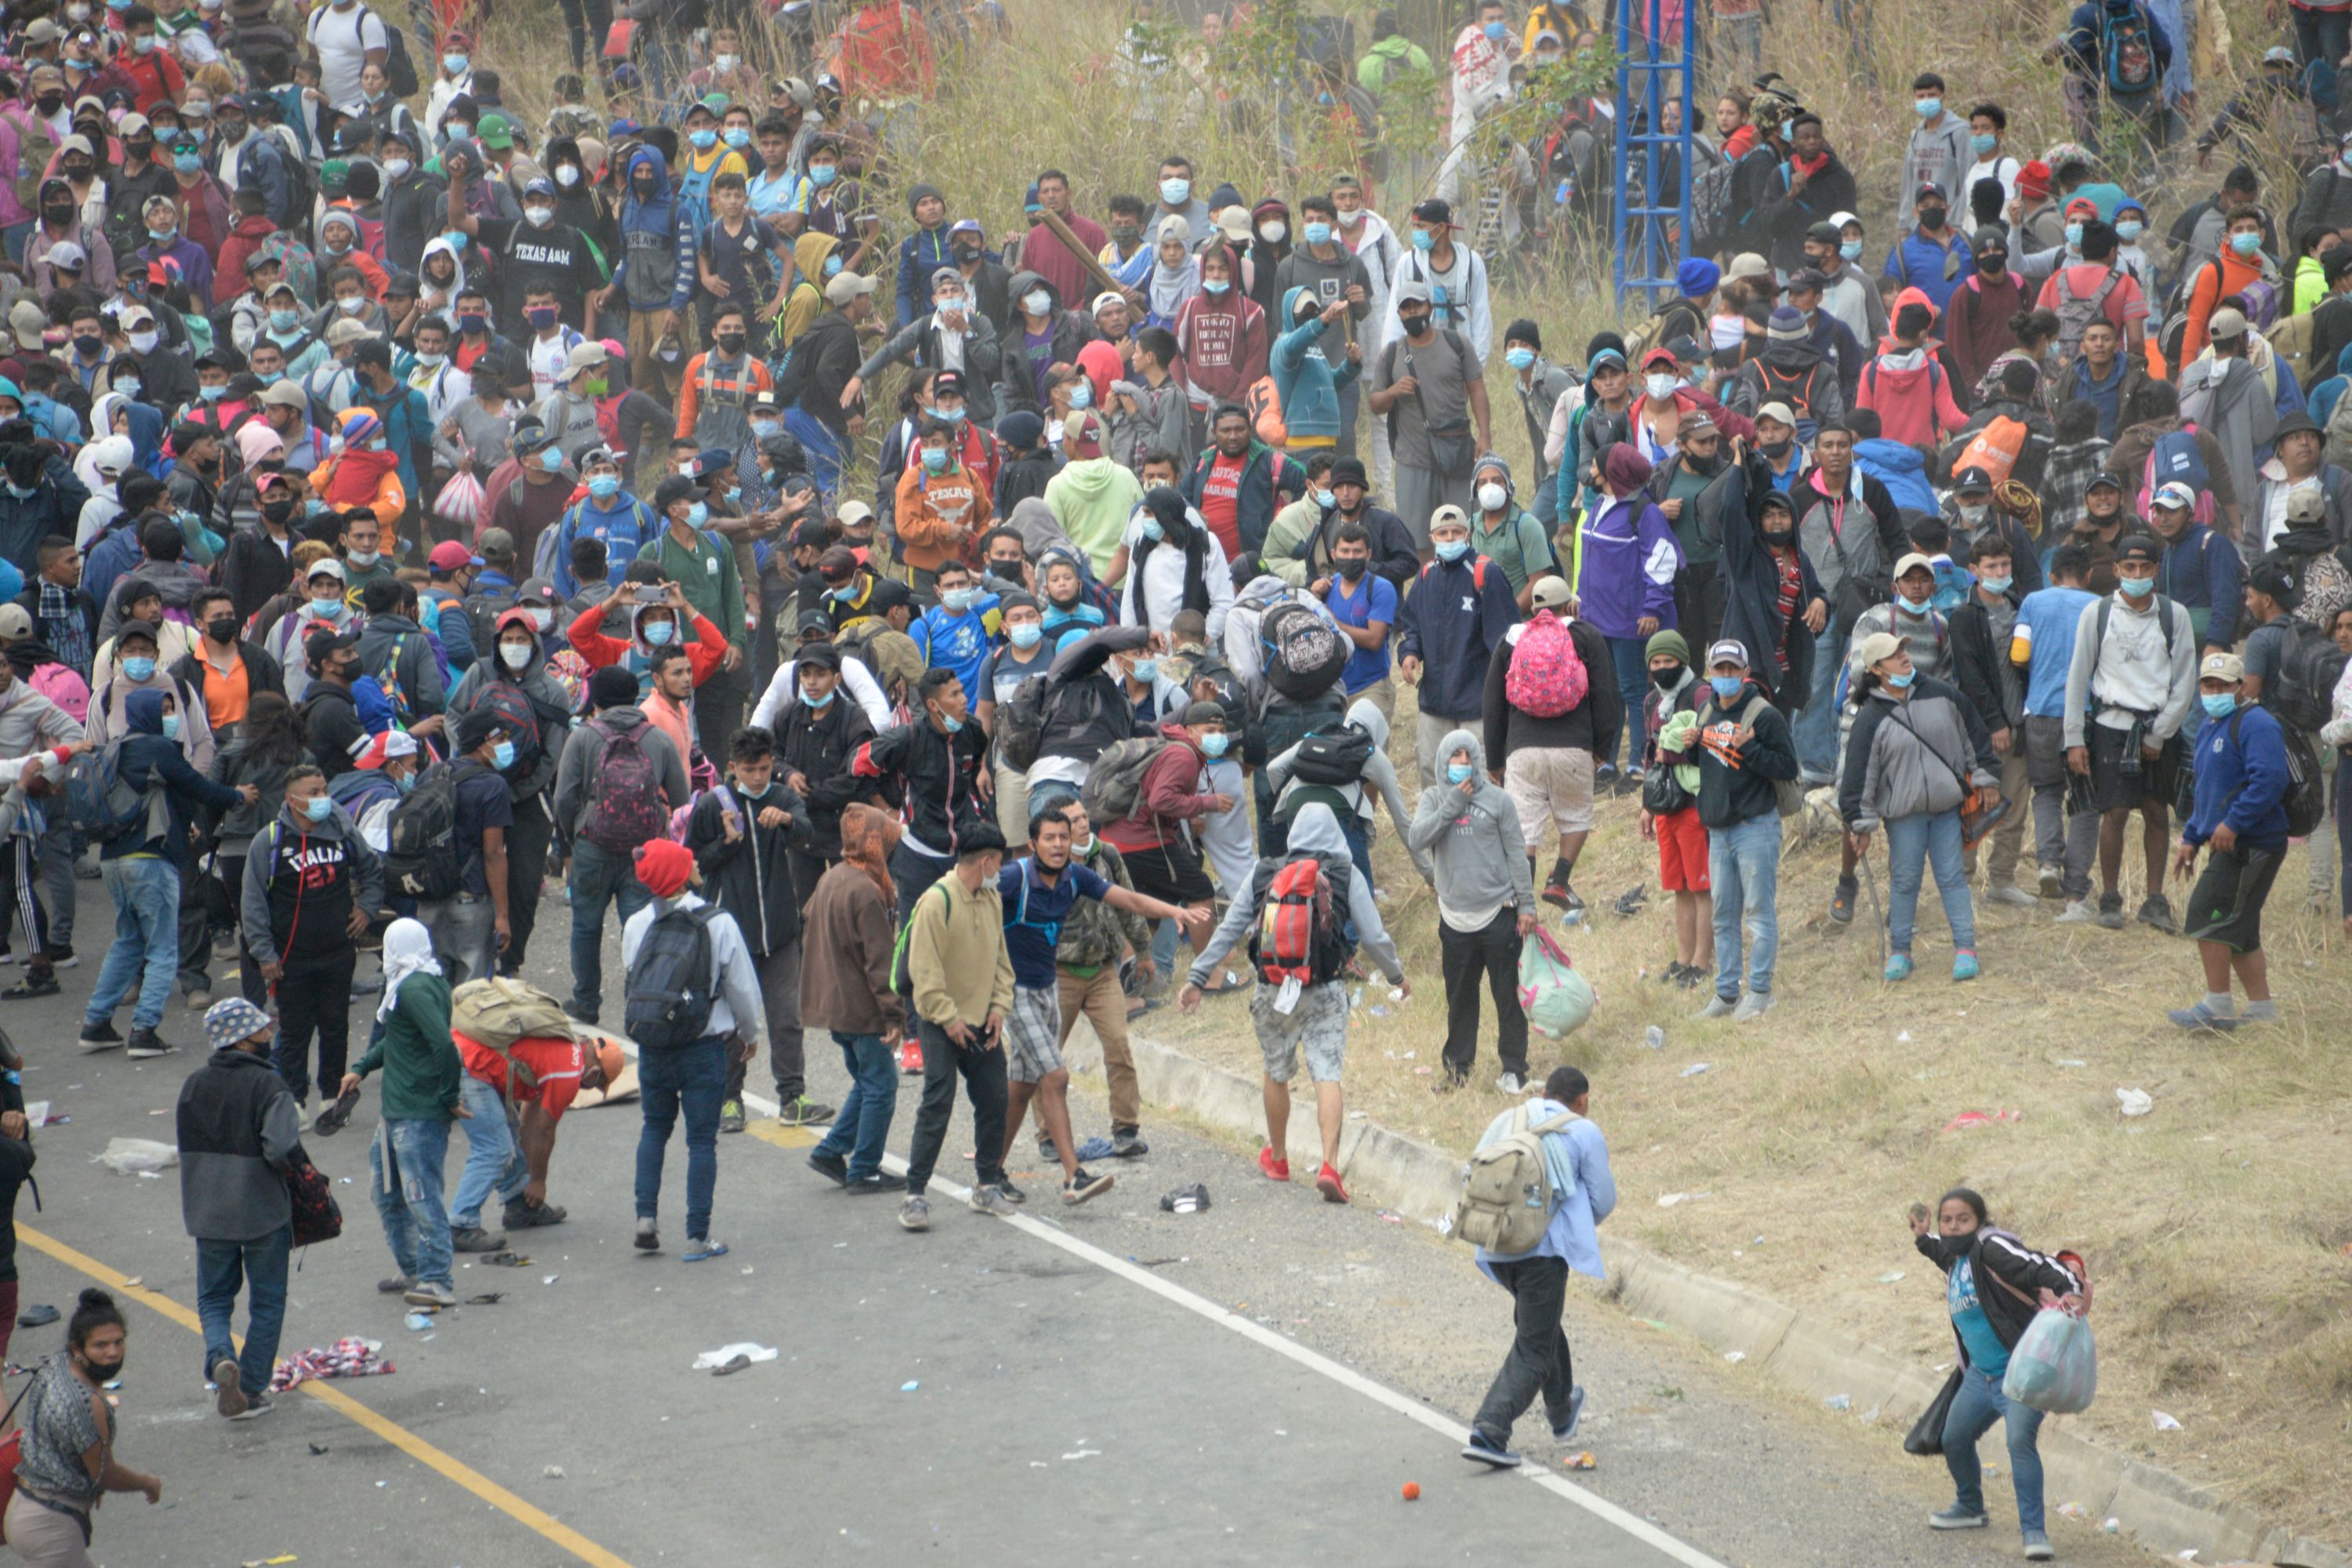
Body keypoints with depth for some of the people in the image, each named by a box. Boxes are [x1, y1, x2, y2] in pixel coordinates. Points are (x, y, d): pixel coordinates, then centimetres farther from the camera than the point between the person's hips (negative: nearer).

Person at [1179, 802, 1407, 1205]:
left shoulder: (1262, 875, 4)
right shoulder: (1346, 877, -1)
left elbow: (1228, 930, 4)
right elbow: (1373, 936, 1)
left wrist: (1196, 979, 9)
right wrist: (1397, 977, 18)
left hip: (1272, 993, 2)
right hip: (1325, 994, -2)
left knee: (1277, 1073, 19)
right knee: (1327, 1075, -5)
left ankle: (1277, 1158, 35)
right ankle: (1330, 1165, -20)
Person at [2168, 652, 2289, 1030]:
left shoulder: (2256, 724, -14)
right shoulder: (2209, 728, 19)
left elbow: (2269, 780, -26)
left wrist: (2233, 822, -27)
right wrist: (2191, 838, 24)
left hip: (2252, 845, -10)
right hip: (2231, 844, 10)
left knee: (2207, 913, -12)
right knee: (2237, 930, 13)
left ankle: (2217, 1004, -6)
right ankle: (2262, 1009, 18)